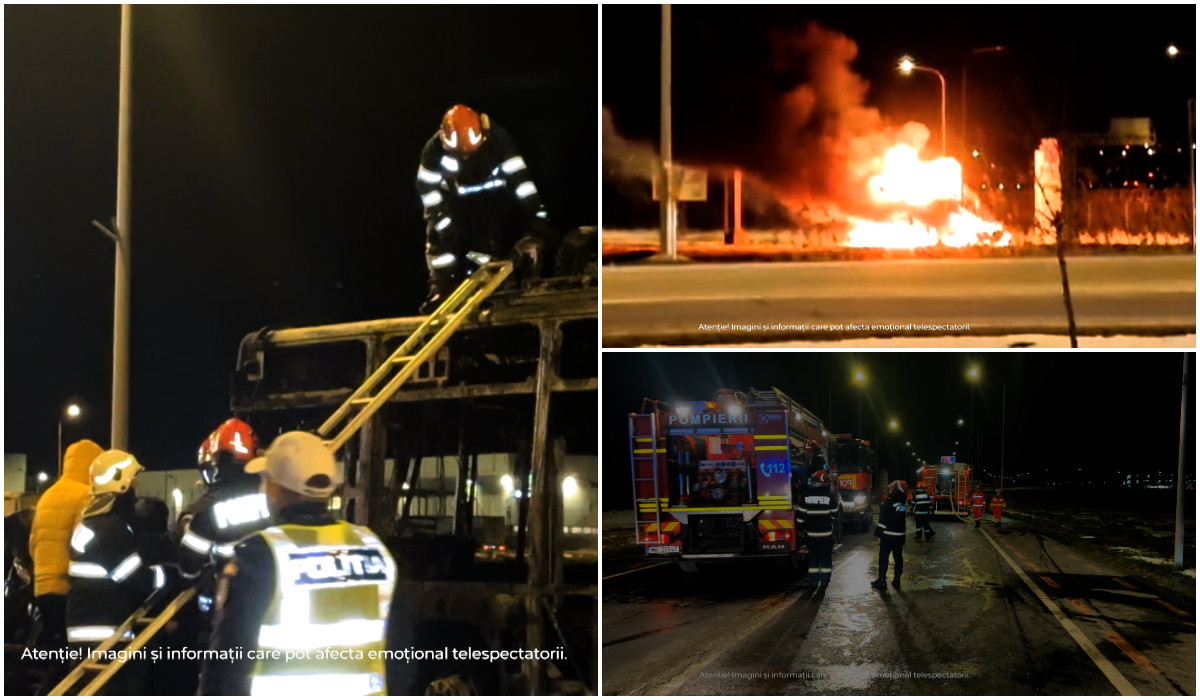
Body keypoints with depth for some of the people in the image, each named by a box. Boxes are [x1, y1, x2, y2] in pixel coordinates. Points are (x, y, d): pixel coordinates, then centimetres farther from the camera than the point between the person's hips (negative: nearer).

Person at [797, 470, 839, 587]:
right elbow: (834, 515, 0)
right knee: (826, 557, 7)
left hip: (811, 533, 1)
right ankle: (824, 580, 5)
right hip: (826, 533, -1)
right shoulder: (829, 497, -7)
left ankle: (813, 581, 7)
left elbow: (801, 514, -2)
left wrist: (799, 525, 12)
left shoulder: (806, 496, -4)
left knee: (813, 557, 9)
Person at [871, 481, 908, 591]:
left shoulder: (889, 503, -17)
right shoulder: (905, 503, 4)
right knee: (898, 557, 12)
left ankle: (882, 581, 0)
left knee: (883, 557, 1)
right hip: (900, 535, 6)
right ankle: (897, 581, 15)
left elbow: (883, 520, -17)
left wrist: (877, 533, -9)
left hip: (888, 535, -6)